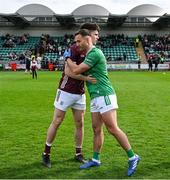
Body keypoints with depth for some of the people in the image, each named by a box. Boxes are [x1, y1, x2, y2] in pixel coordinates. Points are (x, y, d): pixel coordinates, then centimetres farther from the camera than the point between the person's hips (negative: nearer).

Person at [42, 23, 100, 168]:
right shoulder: (74, 49, -16)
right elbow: (68, 71, -22)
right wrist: (86, 78, -28)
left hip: (80, 93, 7)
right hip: (66, 92, -6)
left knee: (80, 123, 8)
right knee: (56, 122, 2)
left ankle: (78, 153, 22)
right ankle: (46, 153, 16)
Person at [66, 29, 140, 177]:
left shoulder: (95, 53, -13)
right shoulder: (90, 54, 18)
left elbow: (76, 70, -14)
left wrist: (67, 58, 2)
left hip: (104, 96, -10)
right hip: (95, 98, 10)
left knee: (113, 128, -10)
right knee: (96, 129, 11)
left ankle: (132, 157, 0)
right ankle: (95, 159, 20)